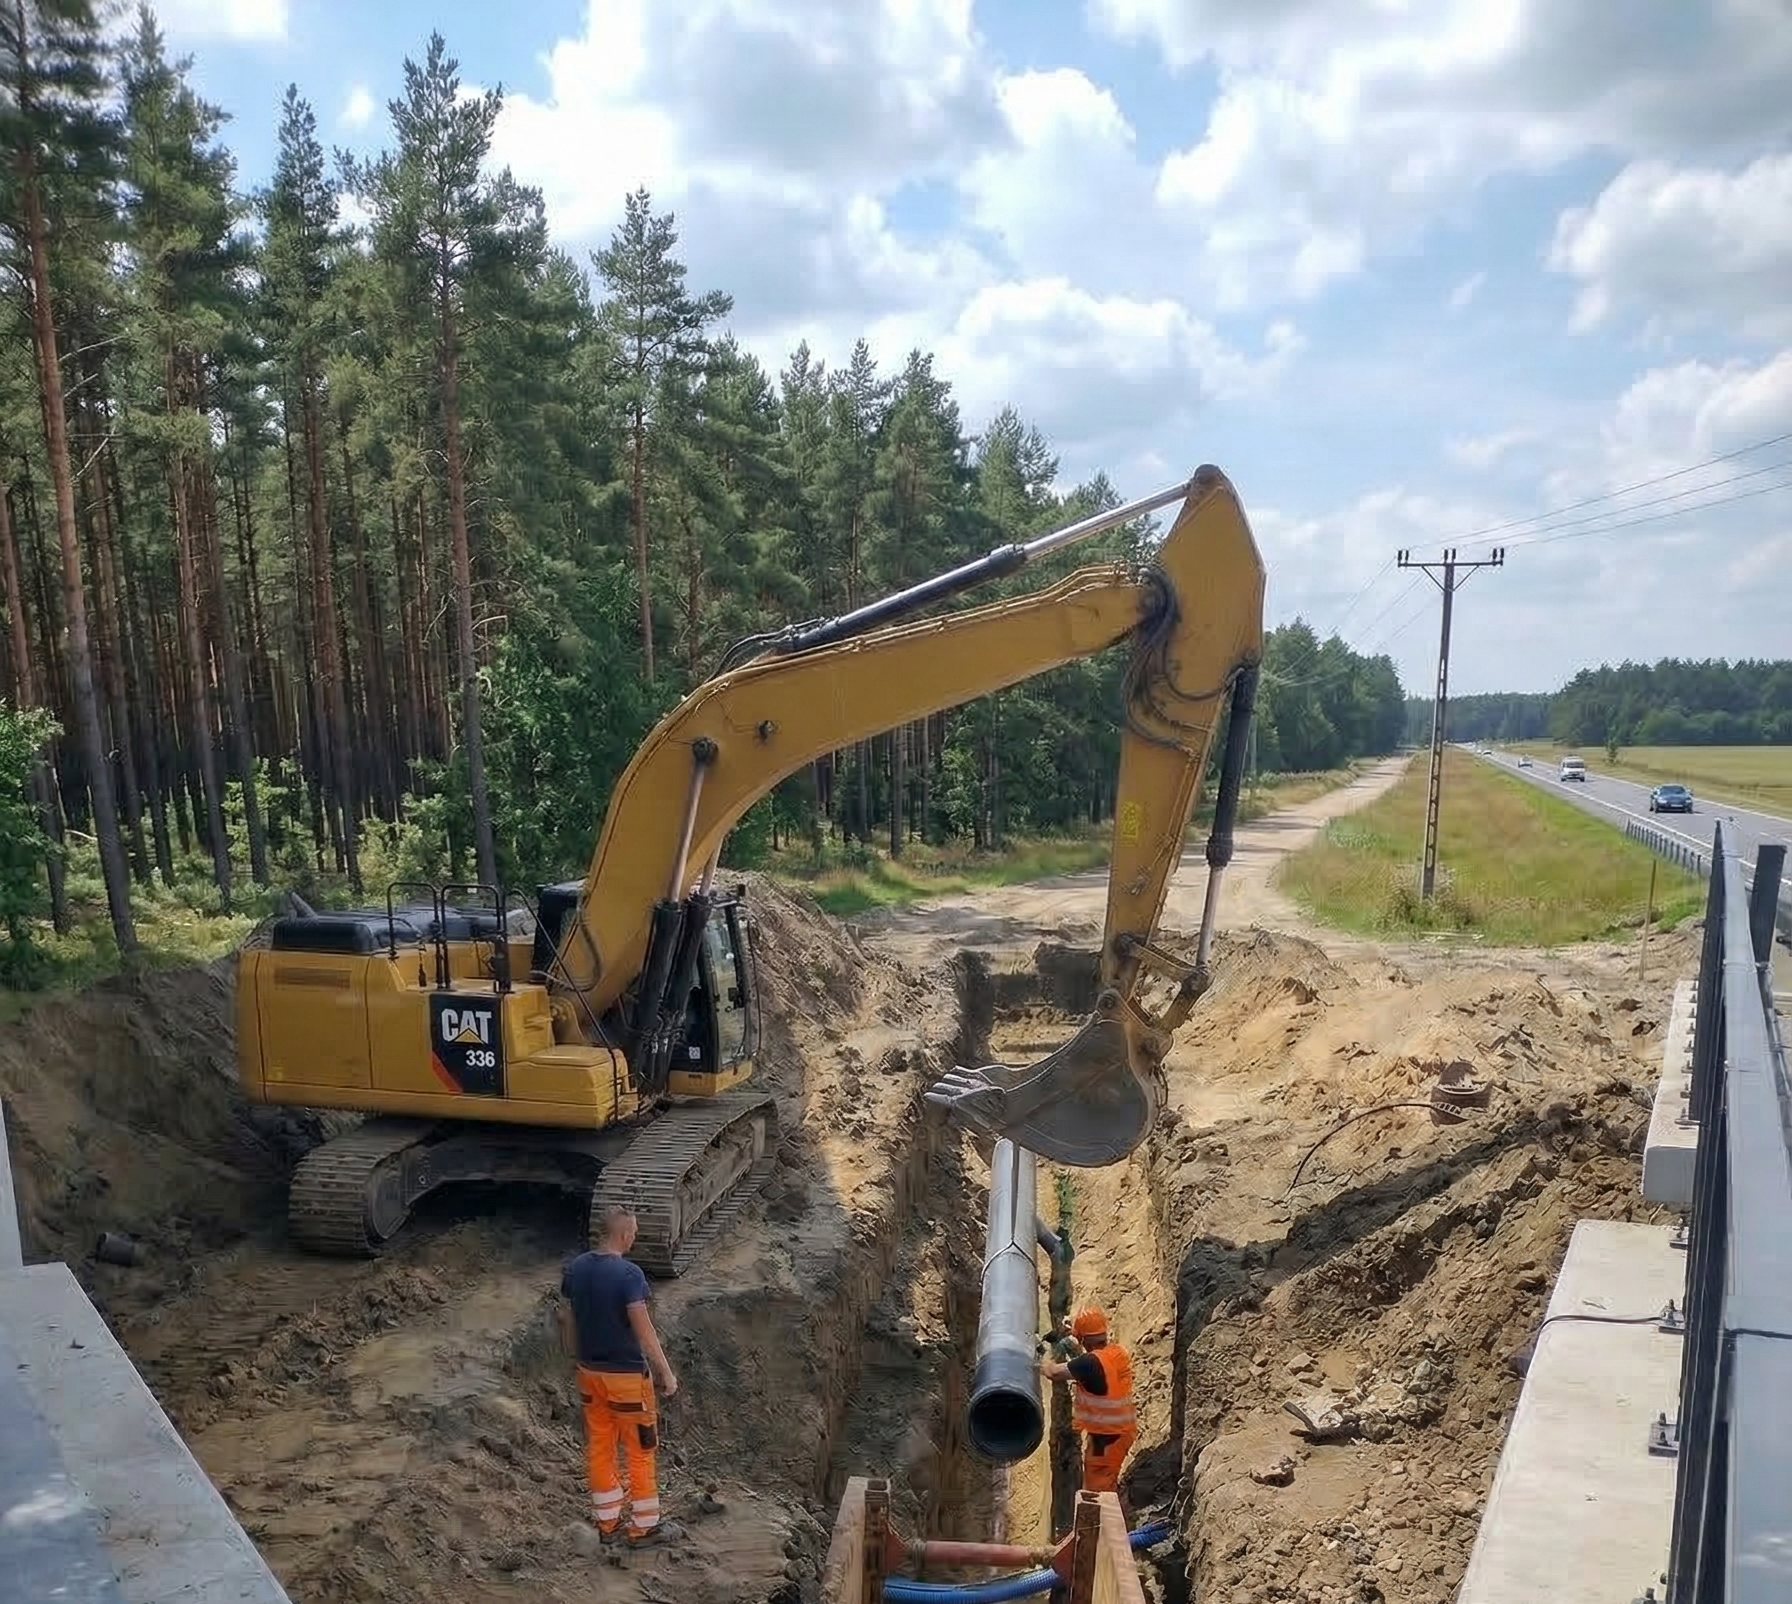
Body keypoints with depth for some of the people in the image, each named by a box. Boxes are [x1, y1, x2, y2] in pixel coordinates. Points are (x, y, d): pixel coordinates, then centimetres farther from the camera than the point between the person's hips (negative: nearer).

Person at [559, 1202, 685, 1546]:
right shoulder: (628, 1274, -23)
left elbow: (566, 1320, 8)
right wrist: (666, 1373, -13)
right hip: (626, 1375, -7)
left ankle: (607, 1519, 30)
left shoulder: (574, 1269, -2)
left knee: (599, 1447, 18)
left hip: (590, 1373, 7)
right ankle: (645, 1527, 18)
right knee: (641, 1452, 8)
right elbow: (644, 1331, -22)